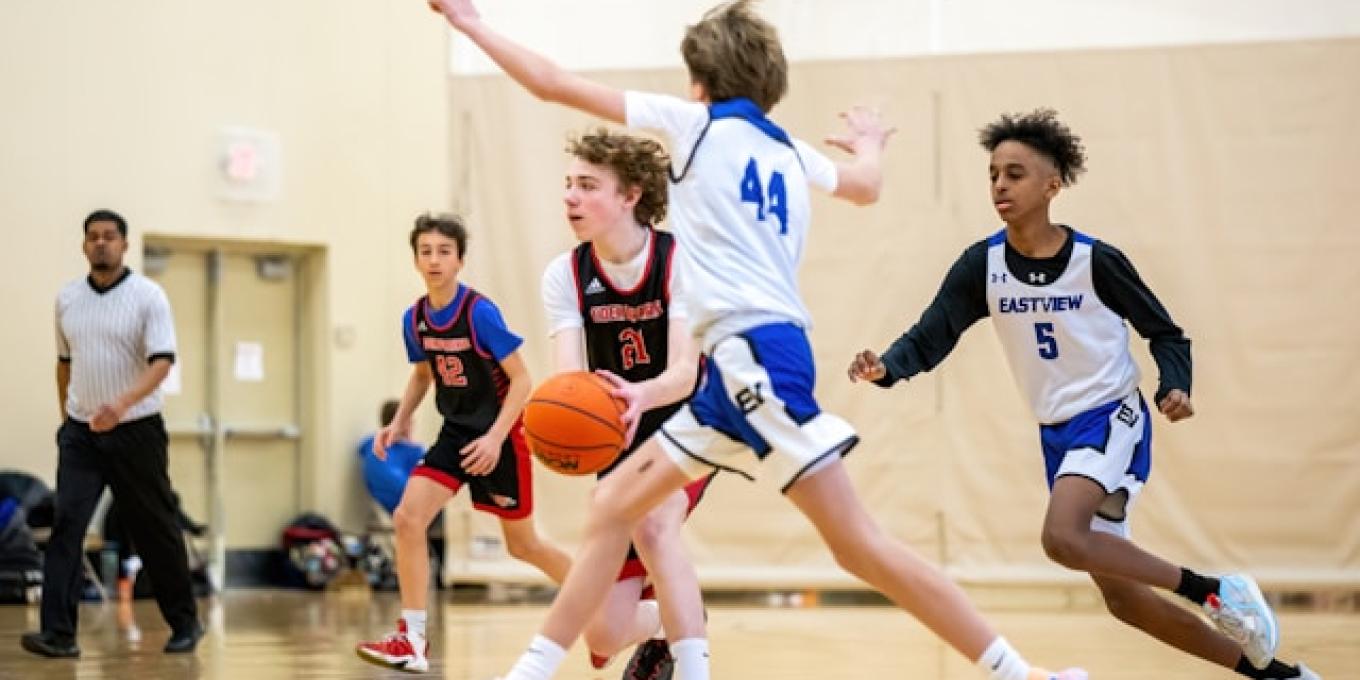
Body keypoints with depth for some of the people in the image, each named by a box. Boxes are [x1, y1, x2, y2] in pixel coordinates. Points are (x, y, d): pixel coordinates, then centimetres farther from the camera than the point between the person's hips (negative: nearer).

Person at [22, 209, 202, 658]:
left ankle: (185, 623, 22)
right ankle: (58, 633, -16)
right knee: (66, 525, -11)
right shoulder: (67, 298, 6)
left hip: (135, 430, -3)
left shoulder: (147, 296, -8)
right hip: (80, 432, 3)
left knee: (155, 530, 6)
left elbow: (162, 361, -18)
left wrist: (121, 404, -32)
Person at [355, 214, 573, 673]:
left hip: (499, 434, -5)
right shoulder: (415, 319, -2)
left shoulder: (480, 313, -20)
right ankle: (412, 640, -8)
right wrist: (400, 422, 2)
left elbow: (521, 379, -17)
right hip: (456, 432, 5)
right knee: (407, 518, -13)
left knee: (521, 545, 7)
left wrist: (496, 437, -26)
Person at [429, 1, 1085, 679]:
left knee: (857, 544, -11)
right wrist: (871, 141, 66)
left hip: (754, 352, -8)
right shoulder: (790, 152, 20)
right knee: (614, 503, 9)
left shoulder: (696, 121, 2)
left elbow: (550, 83, 6)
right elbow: (866, 184, 43)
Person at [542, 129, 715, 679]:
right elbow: (568, 376, -19)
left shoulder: (679, 261, -16)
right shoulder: (565, 276, -7)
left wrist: (638, 395, -50)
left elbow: (685, 370, -27)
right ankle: (662, 631, 37)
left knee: (652, 523, -37)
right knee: (604, 635, 1)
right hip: (621, 448, 4)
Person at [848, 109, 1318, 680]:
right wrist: (886, 367, -30)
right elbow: (929, 338, -10)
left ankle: (1214, 592, -15)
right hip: (1056, 433, 6)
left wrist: (1175, 388, -21)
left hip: (1112, 418, -6)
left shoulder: (1097, 261, -14)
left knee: (1062, 537, -32)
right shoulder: (982, 265, -5)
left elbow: (1165, 333, -3)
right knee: (1122, 599, 8)